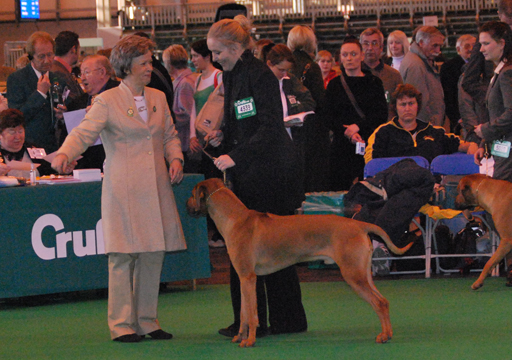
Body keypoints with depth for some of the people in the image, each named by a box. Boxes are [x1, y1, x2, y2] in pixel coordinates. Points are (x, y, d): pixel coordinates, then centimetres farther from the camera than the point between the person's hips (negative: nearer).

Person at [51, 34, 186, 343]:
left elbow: (170, 135, 23)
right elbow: (84, 132, -14)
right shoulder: (107, 102, -3)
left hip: (156, 187, 5)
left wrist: (175, 158, 4)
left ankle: (147, 321, 14)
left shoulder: (158, 98, 14)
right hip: (123, 190, -5)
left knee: (153, 255, 5)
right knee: (123, 256, -6)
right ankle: (122, 325, -1)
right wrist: (65, 154, -33)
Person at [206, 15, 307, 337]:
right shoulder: (232, 76, 15)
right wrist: (223, 136, 6)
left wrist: (236, 156, -25)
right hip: (249, 176, 9)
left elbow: (271, 128, -21)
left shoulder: (259, 75, -14)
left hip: (271, 174, -9)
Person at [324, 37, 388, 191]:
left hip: (369, 142, -1)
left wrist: (358, 126, -12)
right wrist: (347, 133, -12)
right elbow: (329, 116, 4)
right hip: (342, 146, 1)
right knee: (340, 190, -6)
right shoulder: (334, 84, 11)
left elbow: (382, 114, 1)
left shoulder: (374, 82, 9)